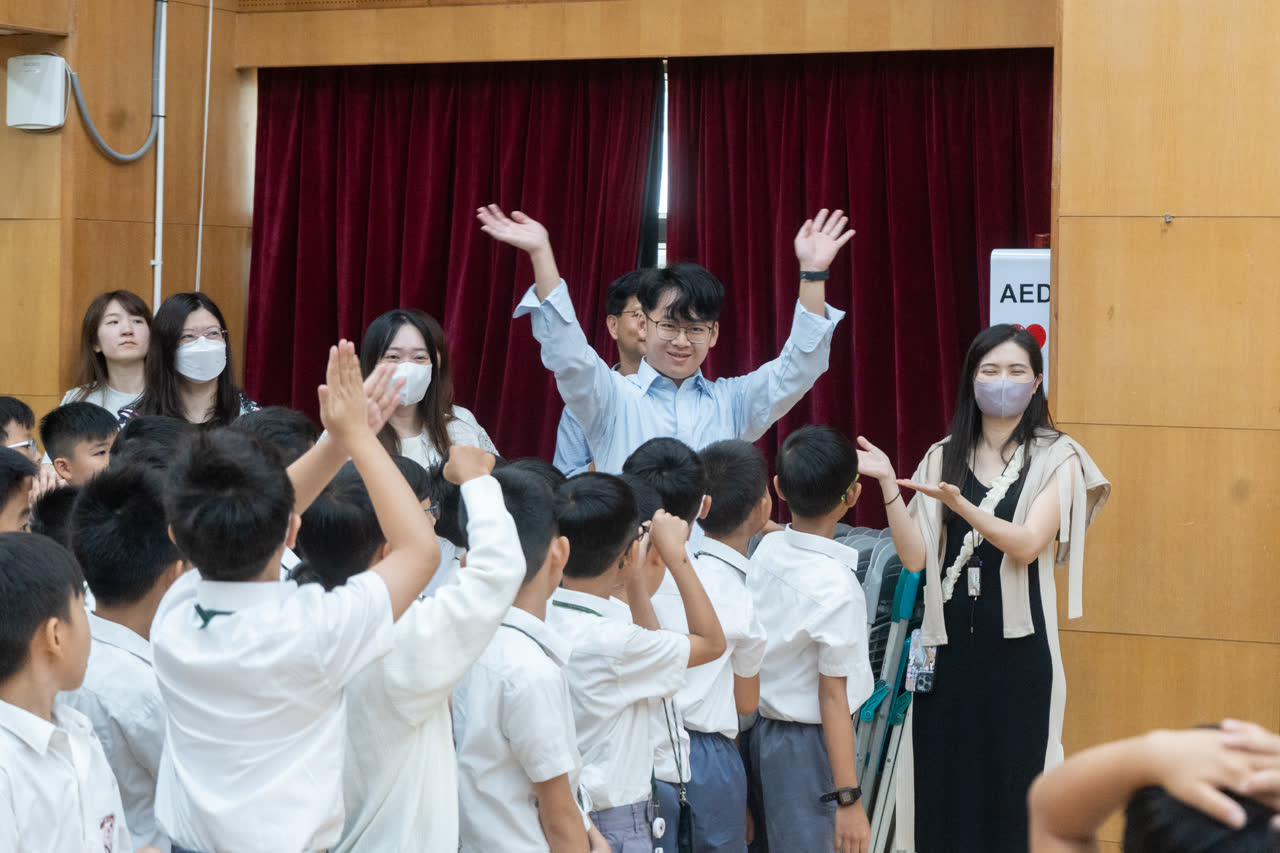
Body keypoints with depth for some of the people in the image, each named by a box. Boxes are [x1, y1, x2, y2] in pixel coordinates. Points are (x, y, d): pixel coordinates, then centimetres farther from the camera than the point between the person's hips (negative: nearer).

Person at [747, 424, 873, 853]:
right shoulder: (836, 587, -20)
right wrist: (848, 798, -14)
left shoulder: (765, 550, -1)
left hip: (764, 732, 8)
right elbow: (833, 697, -18)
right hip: (810, 745, -7)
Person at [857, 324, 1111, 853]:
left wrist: (957, 502, -27)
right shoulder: (943, 458, 8)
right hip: (948, 642, 3)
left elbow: (1027, 545, -14)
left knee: (1012, 780, 2)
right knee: (943, 778, 4)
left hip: (1017, 645, -3)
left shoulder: (1056, 458, 0)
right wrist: (887, 485, -12)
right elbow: (916, 557, -1)